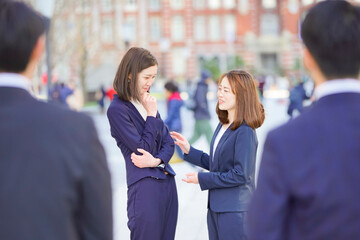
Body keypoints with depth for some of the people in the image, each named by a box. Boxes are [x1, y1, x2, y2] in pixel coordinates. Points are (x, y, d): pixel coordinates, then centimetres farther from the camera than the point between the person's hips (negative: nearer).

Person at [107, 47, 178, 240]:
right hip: (144, 186, -7)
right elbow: (143, 148, -12)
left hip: (167, 182, 7)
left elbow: (168, 142, 10)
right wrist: (152, 115, -7)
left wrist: (156, 160, -10)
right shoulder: (117, 109, -10)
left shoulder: (146, 103, 12)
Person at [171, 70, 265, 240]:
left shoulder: (244, 132, -18)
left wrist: (202, 179, -14)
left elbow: (240, 174, -20)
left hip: (235, 212, -9)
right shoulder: (222, 125, 10)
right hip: (216, 207, 9)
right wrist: (189, 151, 11)